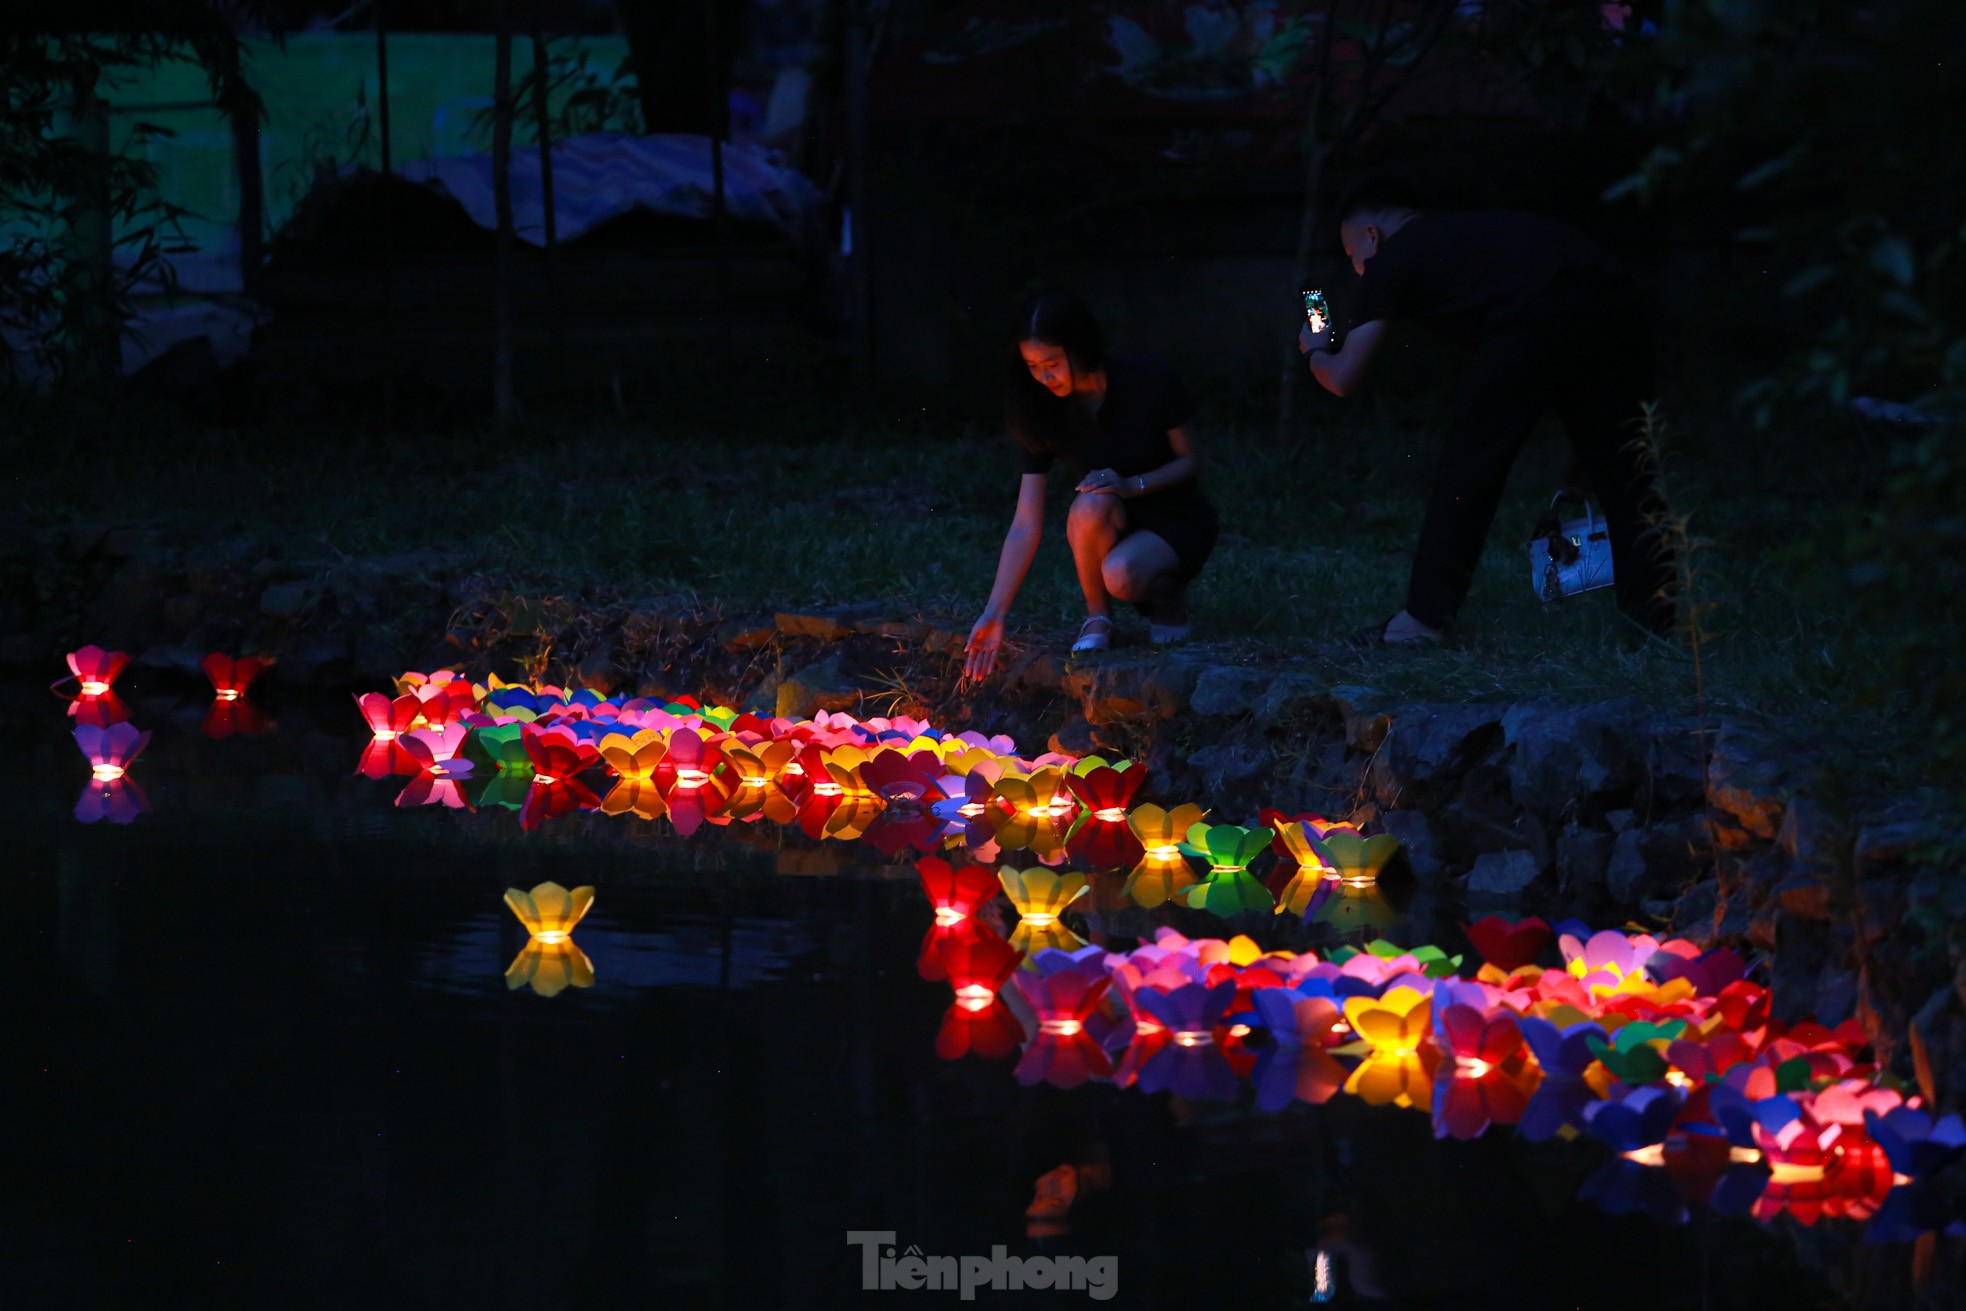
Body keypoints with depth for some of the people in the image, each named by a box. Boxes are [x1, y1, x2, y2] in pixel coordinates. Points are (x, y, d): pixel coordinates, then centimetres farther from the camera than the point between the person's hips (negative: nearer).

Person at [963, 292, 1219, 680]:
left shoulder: (1148, 382, -20)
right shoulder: (1042, 413, -13)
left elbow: (1191, 461, -7)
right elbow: (1025, 526, -14)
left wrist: (1132, 485, -26)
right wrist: (994, 616, -21)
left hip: (1176, 524, -3)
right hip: (1111, 528, 3)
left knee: (1121, 575, -36)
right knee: (1090, 505, -34)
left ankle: (1168, 598, 0)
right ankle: (1097, 616, -11)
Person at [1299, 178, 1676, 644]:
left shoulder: (1392, 258, 19)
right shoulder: (1465, 232, 38)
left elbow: (1343, 378, 16)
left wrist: (1314, 351, 41)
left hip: (1538, 322, -6)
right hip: (1615, 305, 6)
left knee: (1468, 465, 7)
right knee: (1623, 472, 13)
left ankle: (1425, 619, 12)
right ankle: (1655, 619, 13)